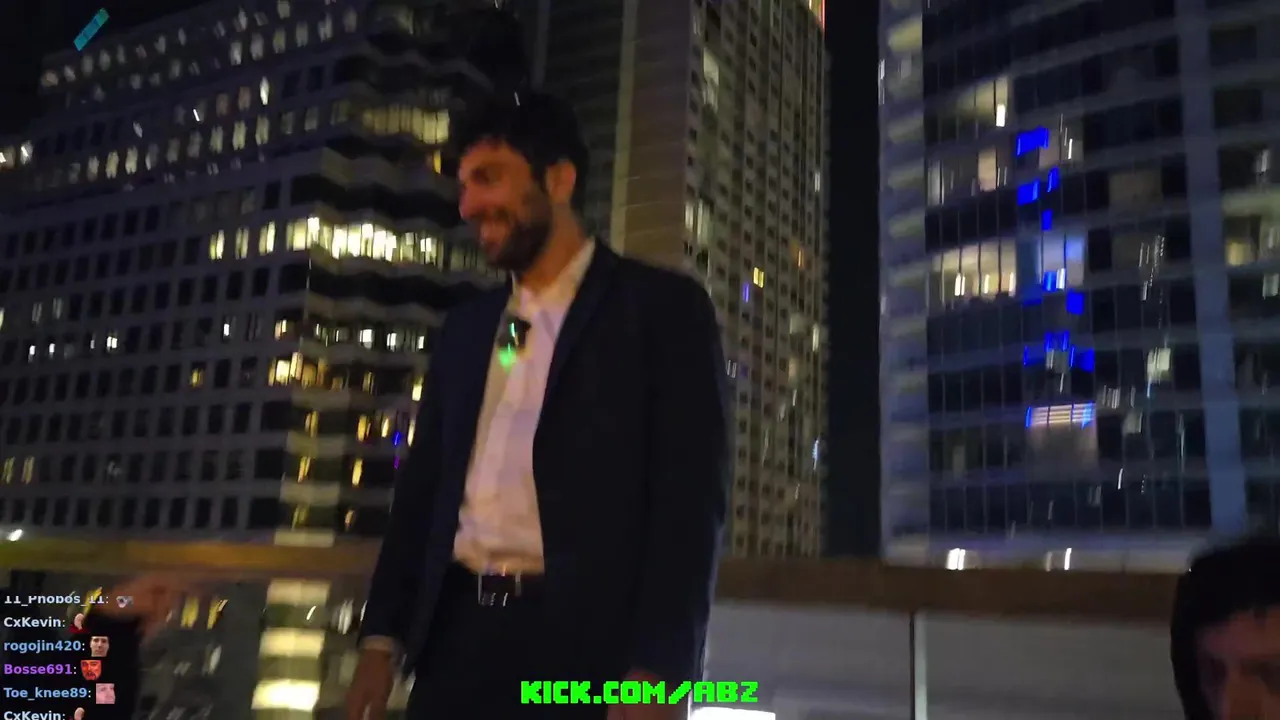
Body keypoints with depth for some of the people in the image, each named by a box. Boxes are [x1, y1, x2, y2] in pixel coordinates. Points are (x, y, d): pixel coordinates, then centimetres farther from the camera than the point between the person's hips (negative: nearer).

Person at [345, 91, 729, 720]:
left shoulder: (662, 306, 0)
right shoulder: (466, 326, 17)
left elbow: (691, 497, -8)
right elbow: (423, 484, 17)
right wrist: (382, 637, 10)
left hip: (587, 647, -5)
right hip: (459, 636, 5)